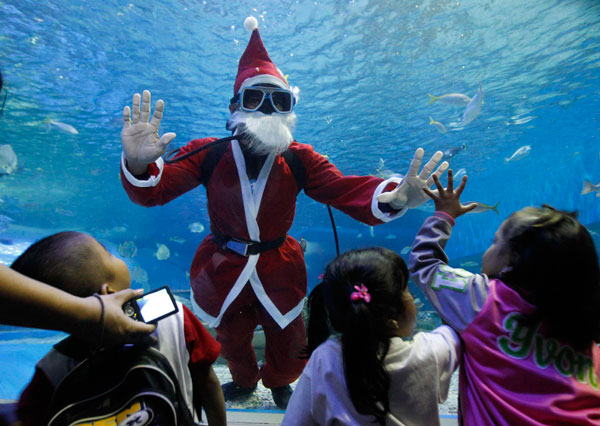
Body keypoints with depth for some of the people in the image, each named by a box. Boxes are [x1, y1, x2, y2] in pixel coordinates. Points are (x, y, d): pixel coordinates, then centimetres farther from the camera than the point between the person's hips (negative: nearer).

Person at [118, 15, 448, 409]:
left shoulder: (299, 160, -14)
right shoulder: (209, 154, -16)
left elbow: (345, 189, -25)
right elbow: (154, 191, -19)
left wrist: (393, 197, -44)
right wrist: (139, 165, -42)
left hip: (278, 268, 0)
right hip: (223, 268, 1)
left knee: (290, 348, 14)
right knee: (231, 338, 25)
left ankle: (277, 382, 53)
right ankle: (244, 380, 61)